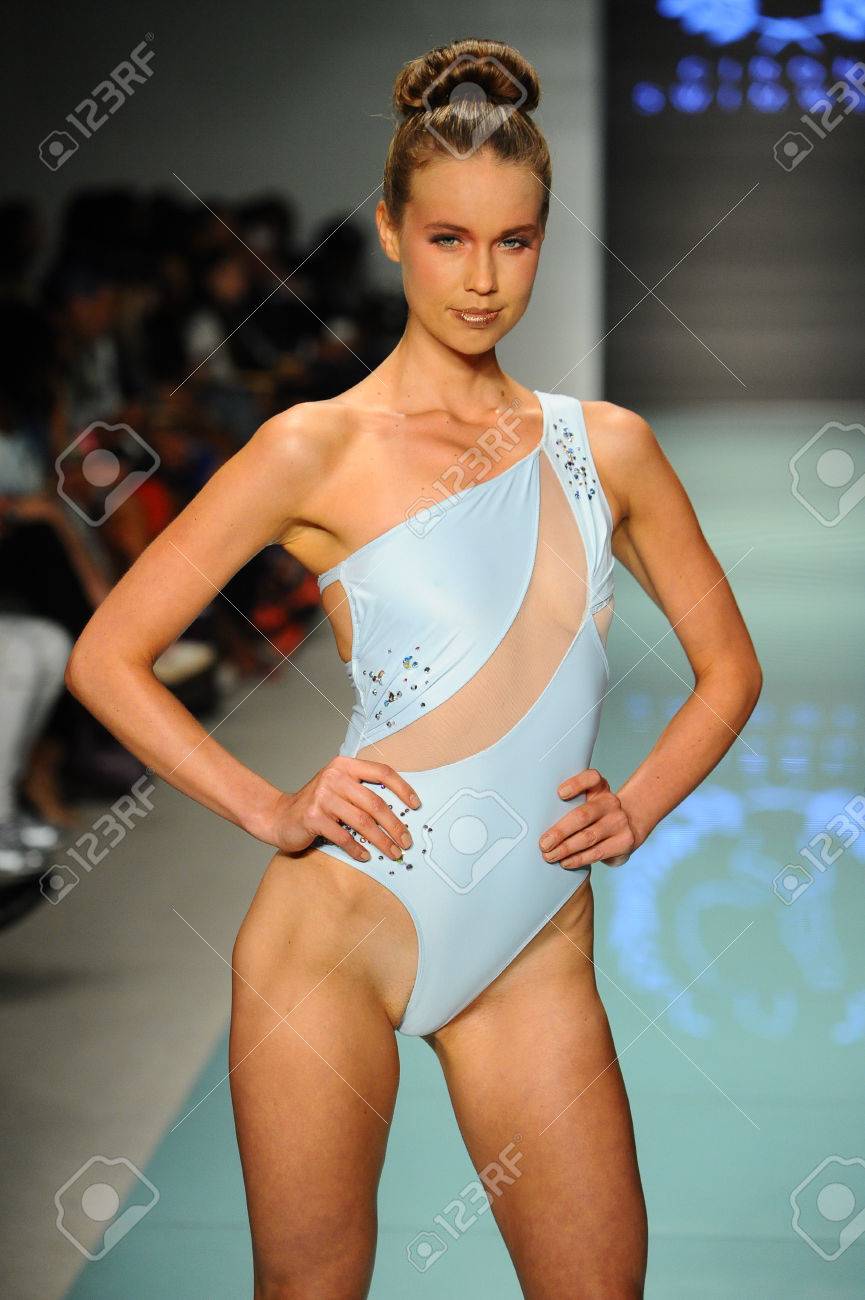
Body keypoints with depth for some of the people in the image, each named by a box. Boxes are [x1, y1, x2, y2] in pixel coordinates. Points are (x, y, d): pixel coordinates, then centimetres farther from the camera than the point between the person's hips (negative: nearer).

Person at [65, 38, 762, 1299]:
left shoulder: (606, 444, 9)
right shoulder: (320, 447, -2)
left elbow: (728, 663, 19)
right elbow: (106, 655, -1)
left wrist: (637, 806, 4)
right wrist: (271, 809, -8)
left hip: (537, 949, 4)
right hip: (339, 926, -3)